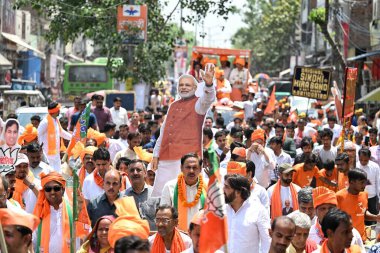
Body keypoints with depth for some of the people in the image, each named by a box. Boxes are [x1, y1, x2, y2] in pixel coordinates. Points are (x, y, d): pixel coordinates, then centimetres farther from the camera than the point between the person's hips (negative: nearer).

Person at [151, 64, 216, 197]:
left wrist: (208, 84, -44)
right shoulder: (173, 106, 22)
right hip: (165, 159, 6)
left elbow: (207, 99, -23)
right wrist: (156, 155, 18)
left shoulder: (197, 103, 2)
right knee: (159, 194, 6)